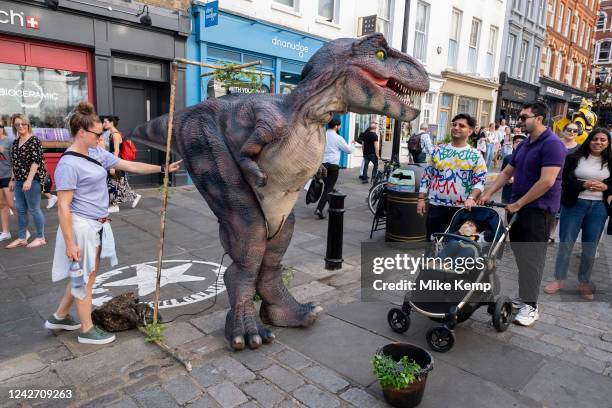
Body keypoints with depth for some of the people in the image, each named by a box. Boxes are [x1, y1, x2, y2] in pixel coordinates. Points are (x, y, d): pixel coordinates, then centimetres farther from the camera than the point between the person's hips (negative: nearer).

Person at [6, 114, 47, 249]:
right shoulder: (16, 142, 14)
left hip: (32, 180, -8)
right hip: (19, 180, 8)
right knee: (20, 209, 11)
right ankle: (22, 238, 20)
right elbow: (14, 163, 21)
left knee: (34, 209, -3)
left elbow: (36, 161, -16)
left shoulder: (34, 140, -9)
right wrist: (13, 179, 18)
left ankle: (41, 238, 8)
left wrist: (29, 180, -21)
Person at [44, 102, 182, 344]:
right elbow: (63, 207, -19)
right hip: (81, 227, -8)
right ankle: (87, 330, 25)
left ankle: (59, 317, 40)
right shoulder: (69, 164, -18)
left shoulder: (97, 154, 5)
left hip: (97, 225, 8)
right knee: (85, 278, 7)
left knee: (86, 275, 21)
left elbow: (130, 166, 11)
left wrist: (163, 169, 8)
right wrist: (70, 244, -19)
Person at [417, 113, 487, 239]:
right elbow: (426, 175, 8)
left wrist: (471, 198, -22)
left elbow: (480, 181, -5)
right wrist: (421, 199, 2)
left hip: (461, 209, -1)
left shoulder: (475, 155, 0)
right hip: (436, 206, 1)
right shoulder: (438, 150, 6)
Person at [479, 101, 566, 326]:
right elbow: (506, 173, 18)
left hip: (538, 209, -8)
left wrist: (518, 203, -17)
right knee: (520, 253, 13)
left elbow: (547, 181, -22)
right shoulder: (524, 145, 14)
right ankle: (523, 295, 26)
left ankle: (530, 306, 5)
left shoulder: (552, 144, -13)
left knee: (531, 257, -4)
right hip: (518, 207, 8)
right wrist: (487, 194, 8)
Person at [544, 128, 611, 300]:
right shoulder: (574, 158, -1)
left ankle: (584, 283, 24)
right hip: (574, 205, -2)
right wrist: (584, 185, -20)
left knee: (590, 248, 10)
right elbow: (565, 181, -5)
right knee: (565, 244, 2)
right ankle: (559, 279, 15)